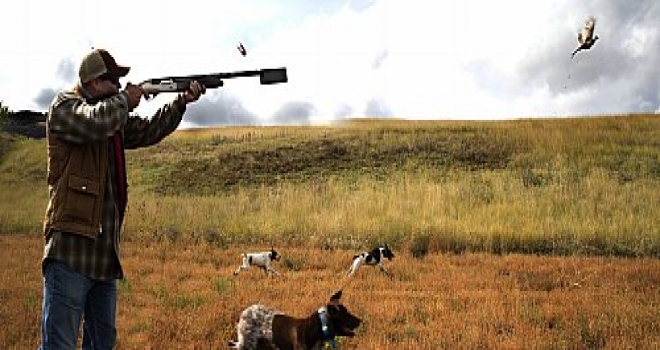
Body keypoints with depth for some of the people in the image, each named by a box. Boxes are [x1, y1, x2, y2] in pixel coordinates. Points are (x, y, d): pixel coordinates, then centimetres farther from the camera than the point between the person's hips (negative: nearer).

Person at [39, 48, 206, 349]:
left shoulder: (115, 116, 18)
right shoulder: (64, 107, -6)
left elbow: (147, 131, 22)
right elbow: (97, 122, -26)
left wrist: (182, 102, 10)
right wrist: (124, 99, -8)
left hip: (105, 250, 9)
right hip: (72, 248, -9)